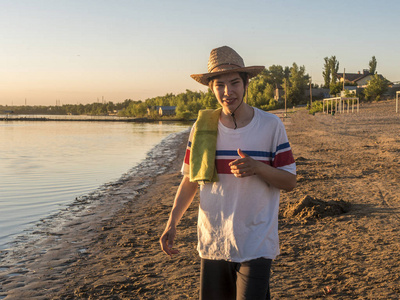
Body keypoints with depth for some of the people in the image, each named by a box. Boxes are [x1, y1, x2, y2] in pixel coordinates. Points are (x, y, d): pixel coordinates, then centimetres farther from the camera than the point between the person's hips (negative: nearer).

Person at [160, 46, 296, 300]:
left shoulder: (271, 125, -4)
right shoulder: (202, 127, 2)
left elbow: (290, 182, -1)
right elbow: (190, 180, 9)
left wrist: (257, 167, -20)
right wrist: (172, 223, -2)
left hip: (256, 247, -2)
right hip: (212, 244, 3)